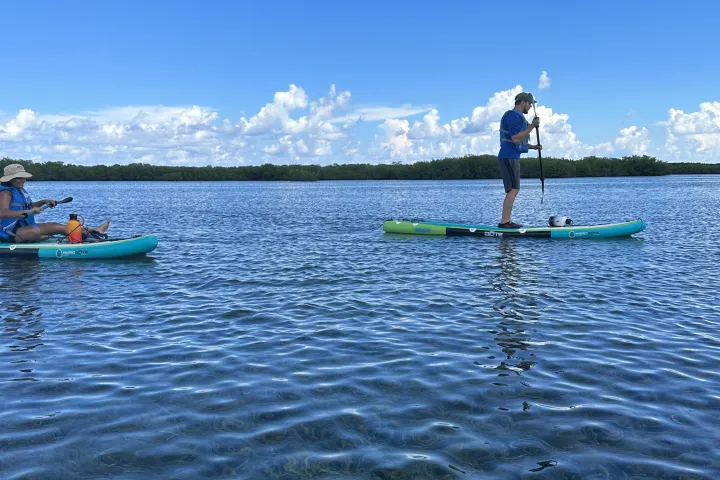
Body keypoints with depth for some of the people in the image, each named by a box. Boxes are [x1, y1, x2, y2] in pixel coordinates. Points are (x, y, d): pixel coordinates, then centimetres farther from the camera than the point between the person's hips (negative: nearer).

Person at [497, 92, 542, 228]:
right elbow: (516, 139, -21)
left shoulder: (517, 117, 24)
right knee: (513, 190, -14)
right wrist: (532, 126, -19)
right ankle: (504, 221, -15)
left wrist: (533, 146, 19)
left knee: (513, 190, 10)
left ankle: (507, 221, 12)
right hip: (509, 157, -11)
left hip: (512, 157, 11)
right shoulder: (513, 116, -11)